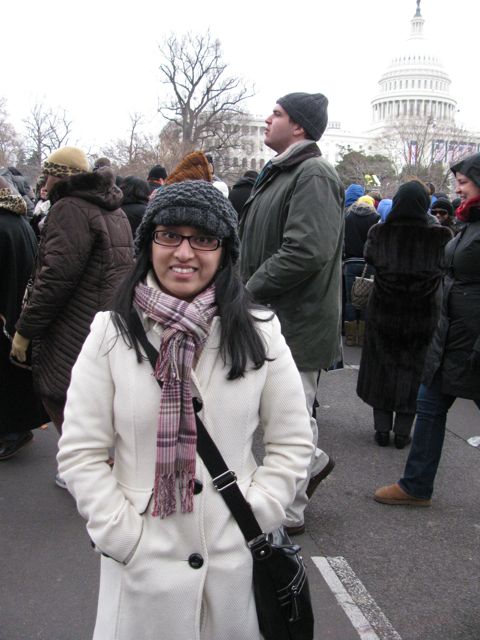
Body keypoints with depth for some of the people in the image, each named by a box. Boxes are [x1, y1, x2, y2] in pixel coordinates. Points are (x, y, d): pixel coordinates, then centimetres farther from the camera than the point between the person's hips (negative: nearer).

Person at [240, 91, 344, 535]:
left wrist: (249, 292, -19)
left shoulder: (313, 175, -16)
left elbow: (306, 251, -28)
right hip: (272, 319, 10)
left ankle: (288, 513, 20)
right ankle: (313, 462, 41)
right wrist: (244, 289, 10)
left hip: (298, 323, -10)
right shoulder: (281, 174, 17)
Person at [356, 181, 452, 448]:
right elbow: (448, 264, 2)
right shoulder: (440, 236, -12)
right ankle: (402, 431, 15)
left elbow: (369, 257, 7)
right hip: (422, 316, -1)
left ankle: (382, 428, 17)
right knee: (413, 370, 10)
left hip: (383, 314, 1)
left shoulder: (379, 233, -9)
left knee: (382, 366, 13)